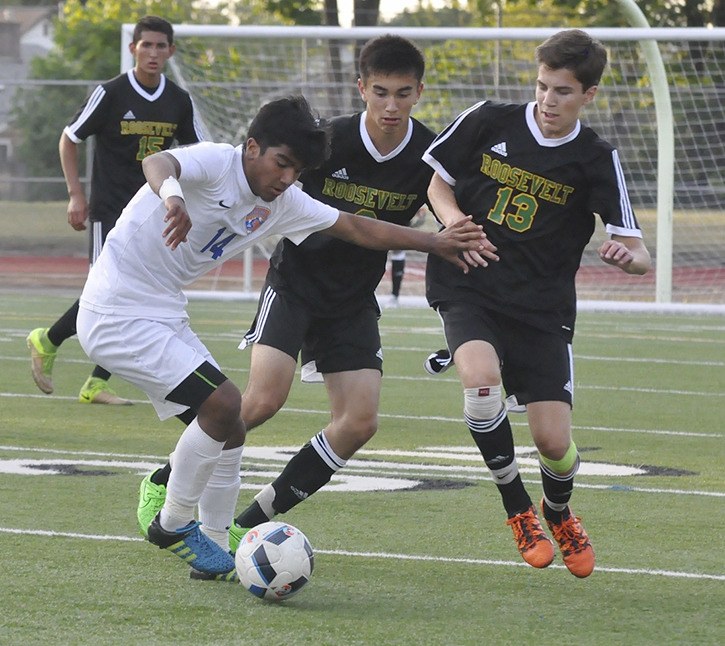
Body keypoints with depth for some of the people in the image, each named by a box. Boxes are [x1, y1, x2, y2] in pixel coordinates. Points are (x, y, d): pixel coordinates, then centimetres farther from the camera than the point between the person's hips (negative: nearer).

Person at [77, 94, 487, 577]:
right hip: (118, 314, -9)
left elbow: (356, 228, 15)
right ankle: (174, 526, -3)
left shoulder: (283, 204, 6)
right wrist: (172, 194, -62)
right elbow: (158, 162, -39)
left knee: (228, 428, 7)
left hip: (164, 316, 9)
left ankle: (220, 553, 17)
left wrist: (435, 243, 10)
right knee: (224, 404, -18)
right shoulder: (214, 163, -18)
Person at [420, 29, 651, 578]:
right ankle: (519, 511, -8)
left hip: (542, 307, 0)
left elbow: (639, 255, -7)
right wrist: (454, 222, -11)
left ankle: (559, 514, 32)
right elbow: (438, 183, 10)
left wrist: (628, 255, -31)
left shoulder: (595, 161, -5)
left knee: (554, 440, -7)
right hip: (468, 288, 0)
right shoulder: (488, 122, -4)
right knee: (481, 377, -31)